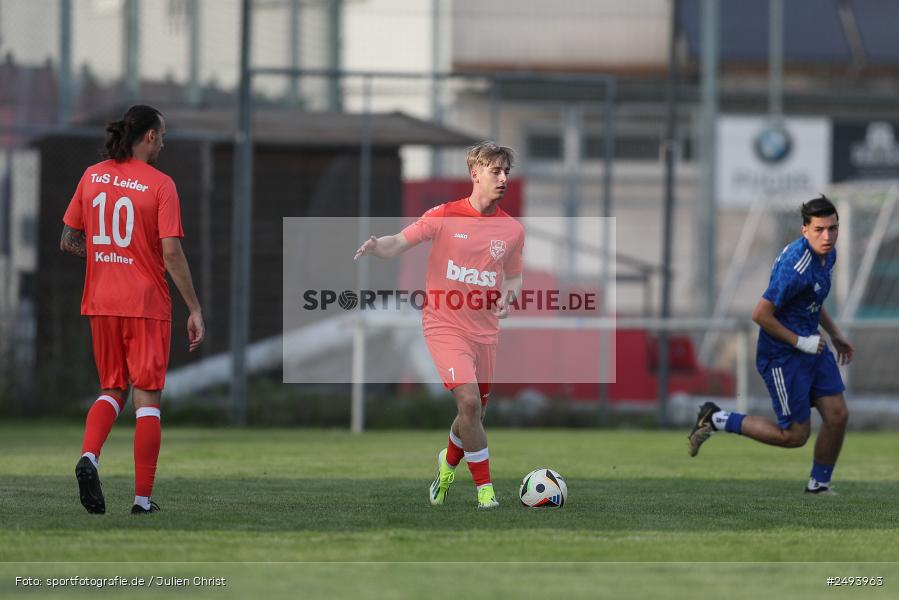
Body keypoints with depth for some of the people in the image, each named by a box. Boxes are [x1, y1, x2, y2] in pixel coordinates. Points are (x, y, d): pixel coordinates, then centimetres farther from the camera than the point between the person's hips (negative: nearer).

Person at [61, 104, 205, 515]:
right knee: (147, 397, 4)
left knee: (113, 390, 17)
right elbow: (171, 253, -15)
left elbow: (68, 242, 8)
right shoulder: (160, 185, -10)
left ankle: (88, 457, -10)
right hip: (146, 304, -4)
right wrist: (194, 309, -9)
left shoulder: (92, 176, 5)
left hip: (100, 302, 4)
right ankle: (142, 499, 2)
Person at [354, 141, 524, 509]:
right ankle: (485, 491, -12)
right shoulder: (443, 217, -7)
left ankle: (448, 464, 44)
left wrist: (509, 295, -5)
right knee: (469, 402, -20)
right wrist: (376, 245, -28)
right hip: (445, 326, -5)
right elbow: (398, 245, -5)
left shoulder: (512, 230, 4)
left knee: (476, 414, 12)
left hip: (485, 330, 5)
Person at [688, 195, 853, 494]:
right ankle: (717, 420, 10)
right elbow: (761, 314, -25)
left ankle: (819, 484, 21)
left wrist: (835, 334, 18)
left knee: (837, 415, 3)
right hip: (782, 355, -9)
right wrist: (800, 342, -18)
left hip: (810, 345, 9)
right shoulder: (795, 268, -28)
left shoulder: (827, 254, 3)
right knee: (794, 435, -2)